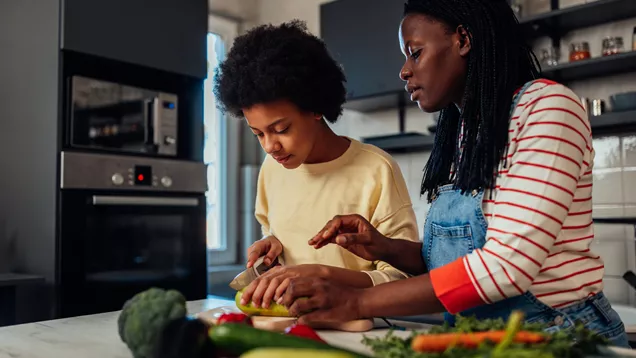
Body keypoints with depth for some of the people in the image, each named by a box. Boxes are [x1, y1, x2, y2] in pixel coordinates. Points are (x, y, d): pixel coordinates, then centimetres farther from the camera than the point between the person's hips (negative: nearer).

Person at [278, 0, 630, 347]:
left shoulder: (546, 107, -13)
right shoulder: (462, 131, 7)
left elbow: (509, 265, -22)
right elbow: (458, 253, 10)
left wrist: (359, 302, -20)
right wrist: (385, 248, -6)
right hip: (480, 336, 5)